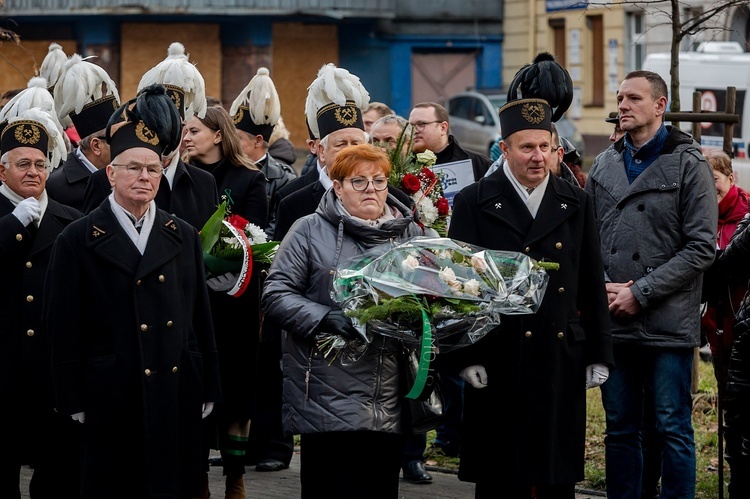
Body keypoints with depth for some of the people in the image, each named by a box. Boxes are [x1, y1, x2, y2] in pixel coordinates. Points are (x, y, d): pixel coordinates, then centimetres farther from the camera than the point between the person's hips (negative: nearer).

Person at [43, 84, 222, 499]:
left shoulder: (184, 236, 13)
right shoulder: (77, 241, 0)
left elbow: (201, 319, 13)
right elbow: (64, 329, -2)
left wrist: (208, 392, 10)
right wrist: (73, 402, -6)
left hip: (178, 400, 4)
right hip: (113, 407, -4)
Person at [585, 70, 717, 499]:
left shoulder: (689, 165, -4)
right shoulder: (605, 166, 11)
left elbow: (702, 248, -9)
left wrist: (640, 293, -13)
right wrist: (600, 287, -4)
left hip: (668, 324, -5)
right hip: (613, 322, 5)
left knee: (673, 429, 0)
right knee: (621, 428, 11)